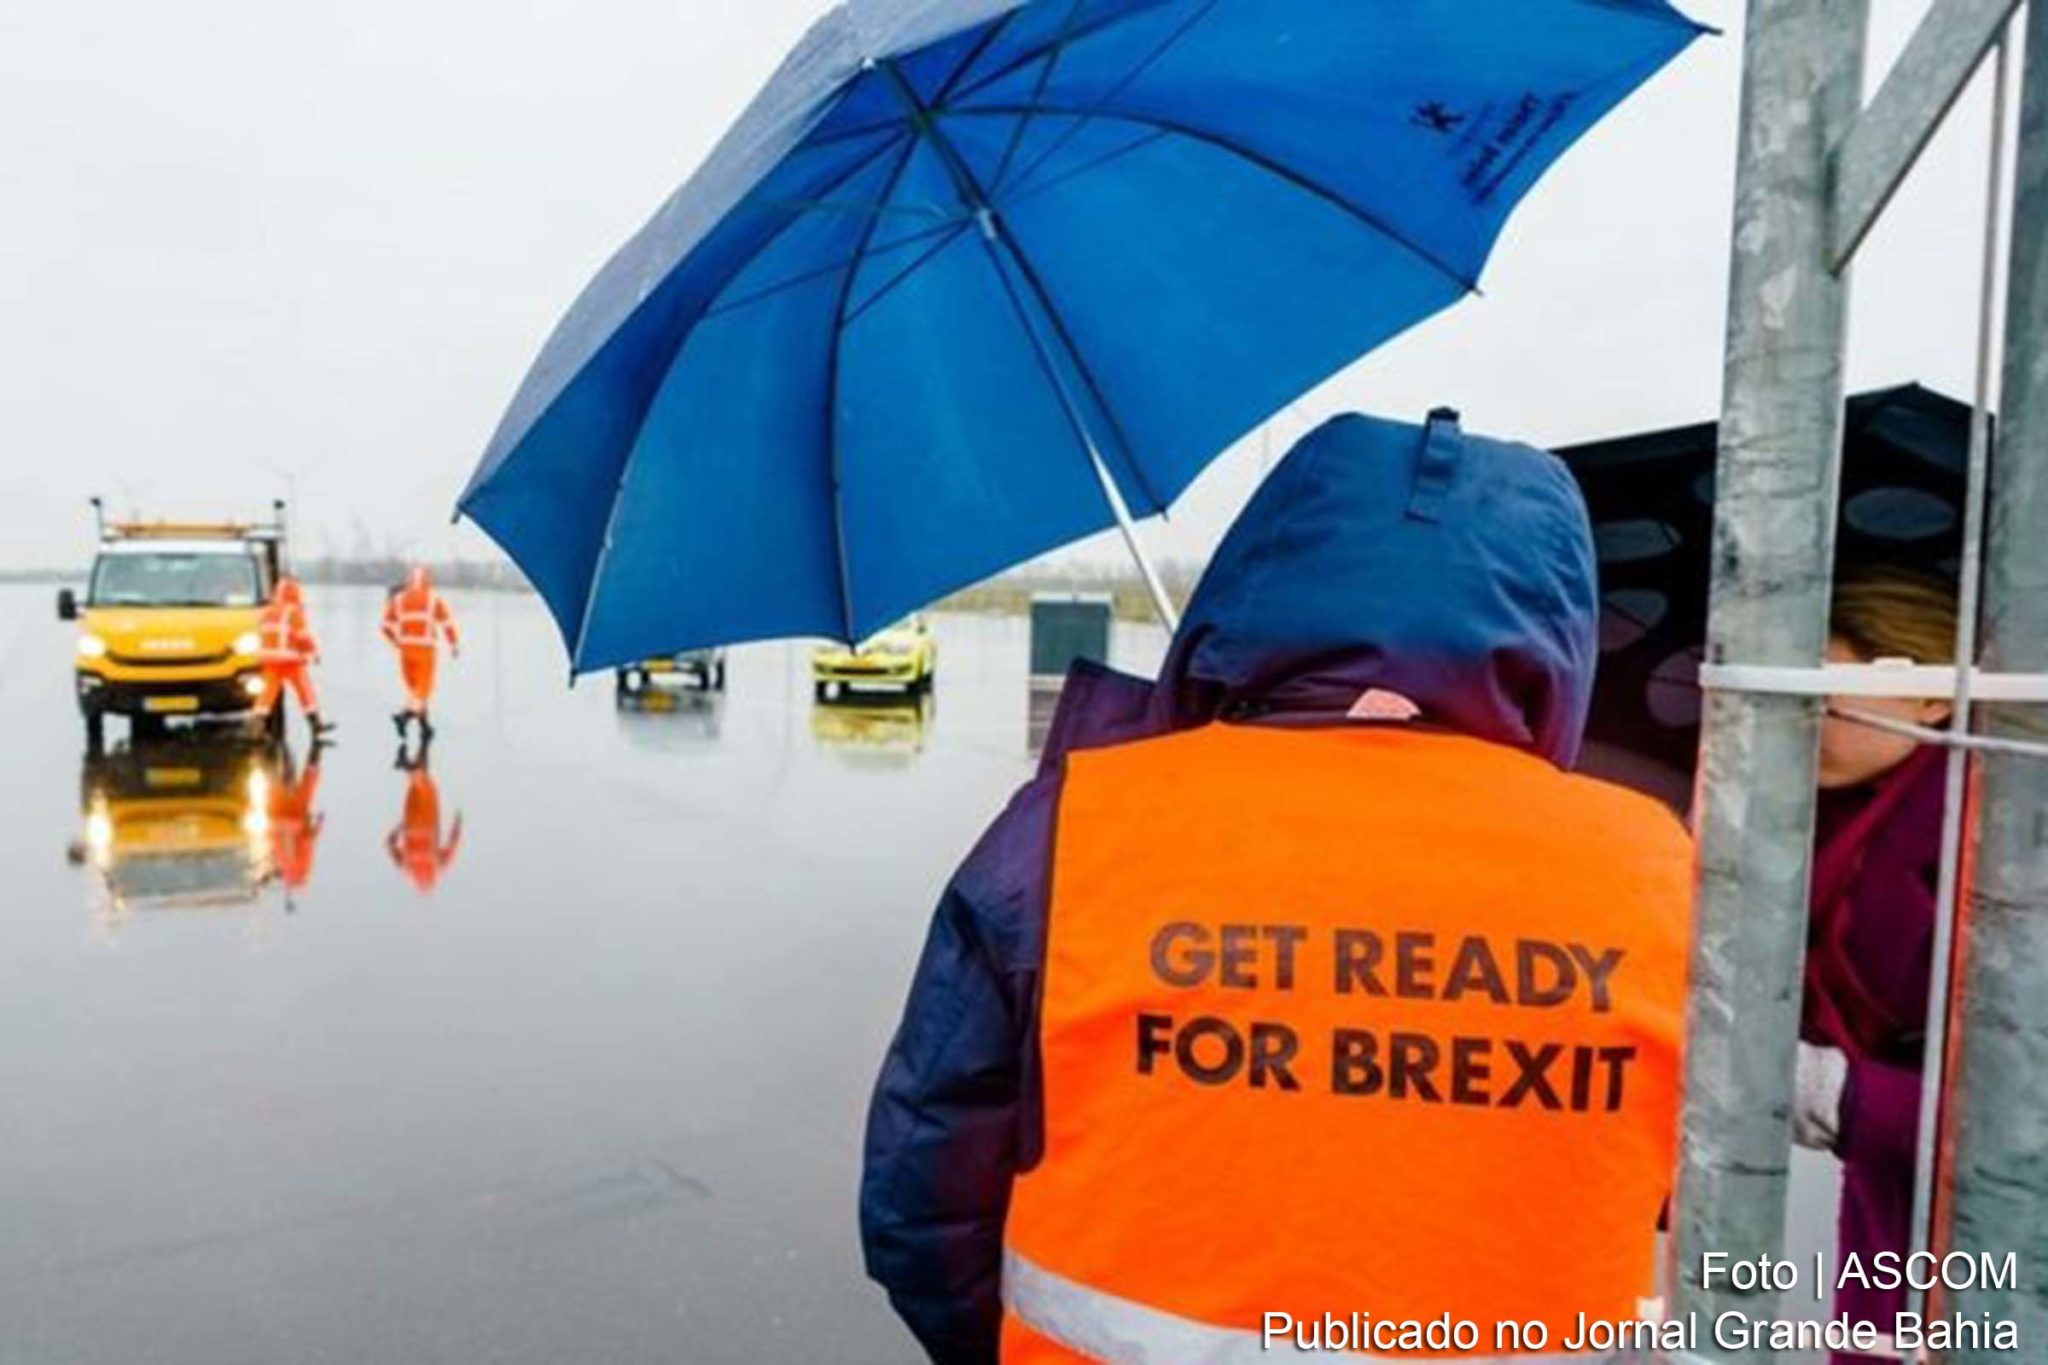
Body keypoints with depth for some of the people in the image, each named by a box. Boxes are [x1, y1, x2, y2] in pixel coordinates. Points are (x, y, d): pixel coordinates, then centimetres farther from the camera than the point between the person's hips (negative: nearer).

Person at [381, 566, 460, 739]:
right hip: (425, 649, -4)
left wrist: (397, 641, 24)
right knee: (424, 688, -1)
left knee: (414, 687, 18)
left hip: (405, 649, 4)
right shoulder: (434, 600, -2)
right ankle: (405, 716, -24)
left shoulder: (398, 599, 7)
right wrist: (454, 645, 3)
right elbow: (447, 623, -6)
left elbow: (387, 626, 7)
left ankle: (425, 725, 24)